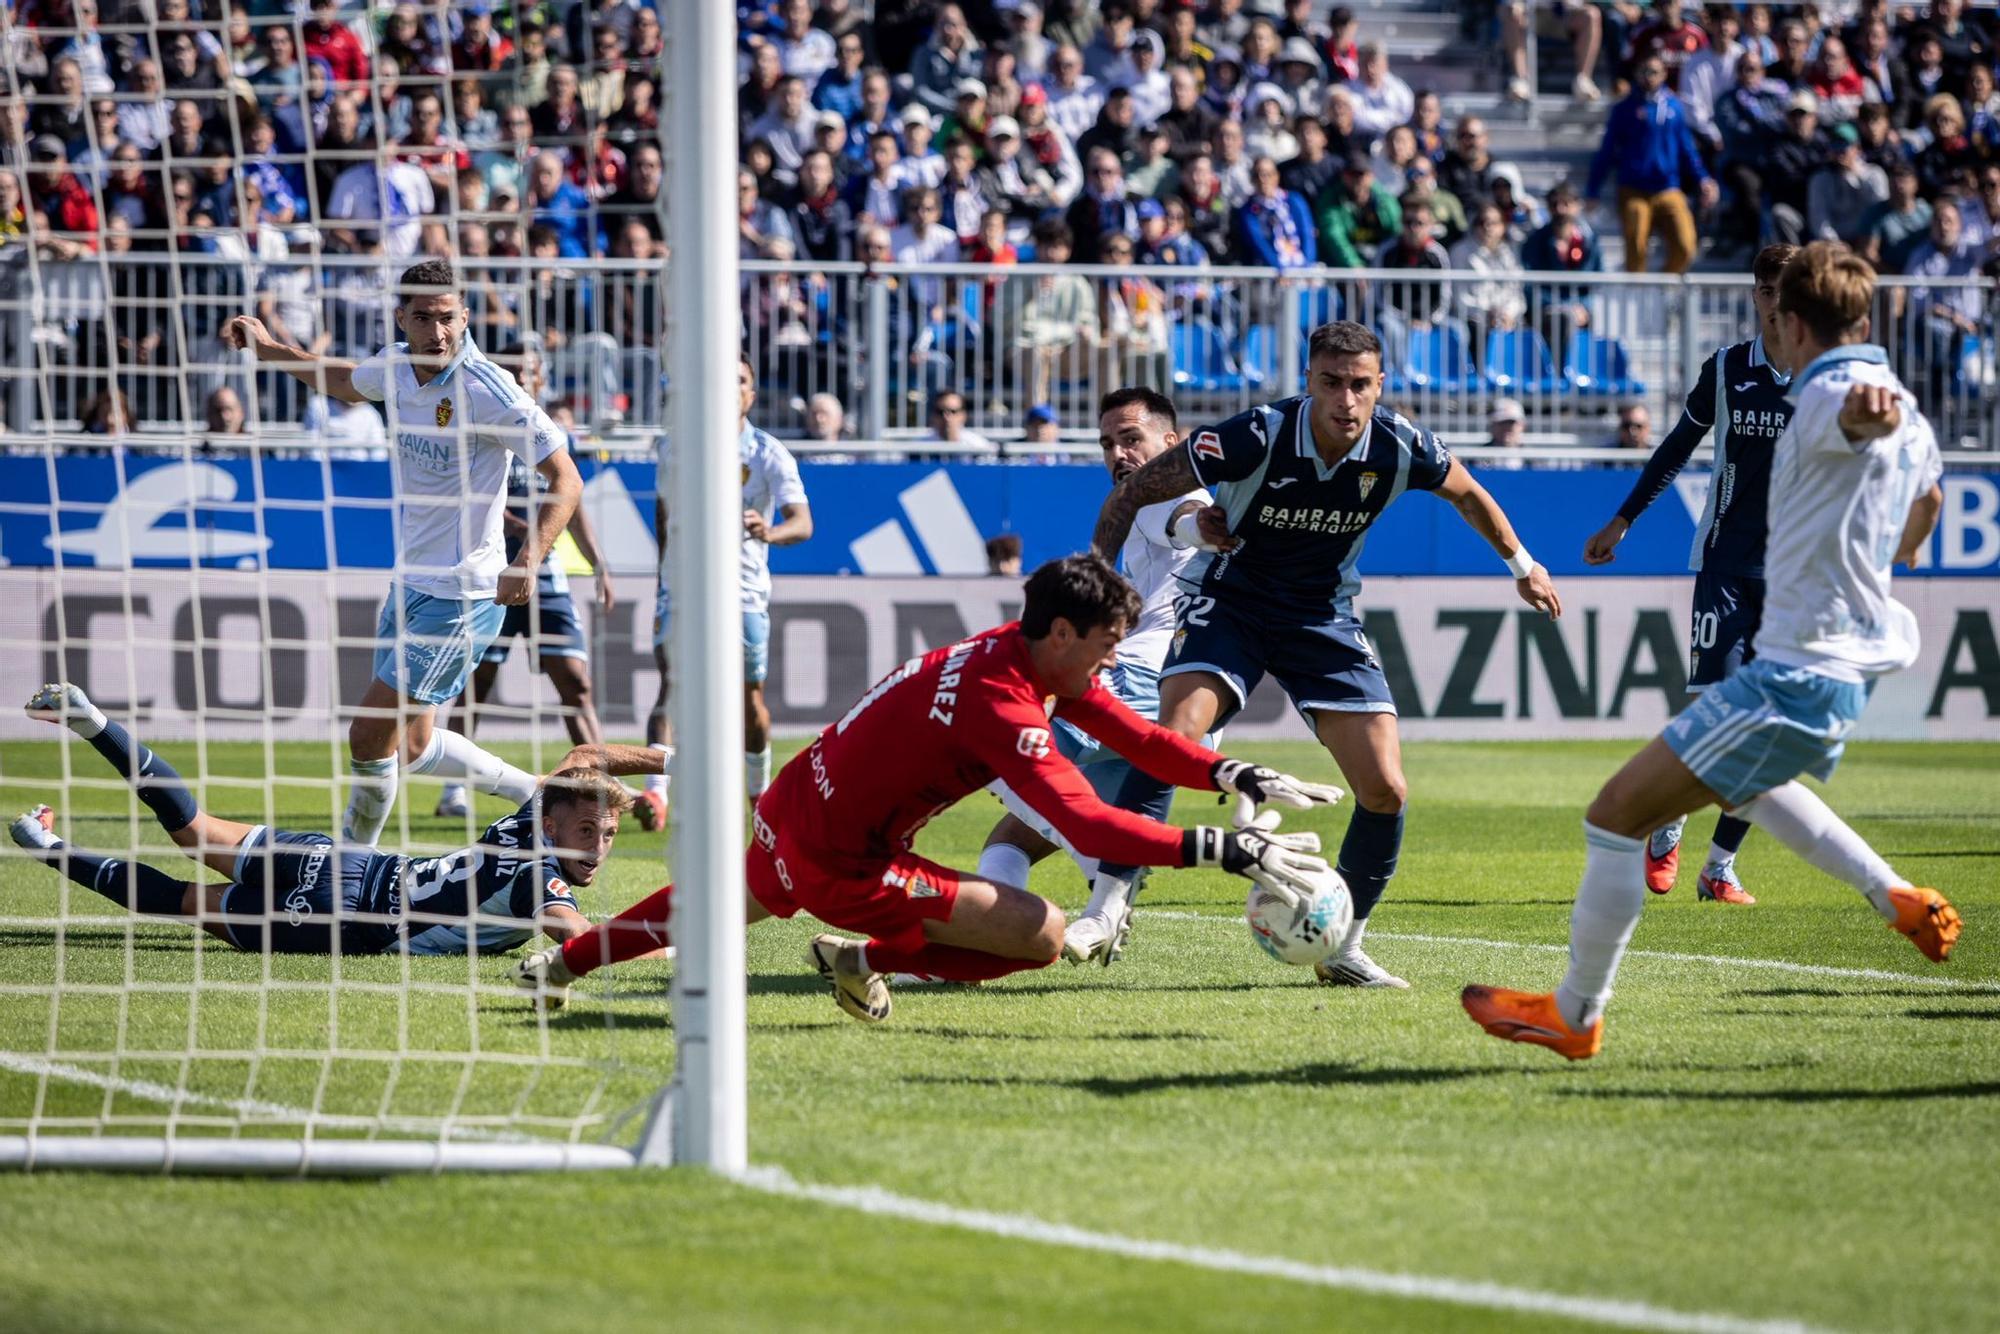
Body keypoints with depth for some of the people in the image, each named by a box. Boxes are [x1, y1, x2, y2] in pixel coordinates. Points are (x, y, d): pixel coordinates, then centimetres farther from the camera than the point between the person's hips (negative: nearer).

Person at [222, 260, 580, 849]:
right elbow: (345, 382, 27)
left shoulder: (488, 391, -22)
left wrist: (529, 560, -33)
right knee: (411, 744, 15)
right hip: (410, 581, 8)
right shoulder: (395, 365, 0)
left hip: (460, 595, -8)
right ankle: (538, 794, 31)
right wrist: (269, 348, 19)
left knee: (371, 735, -8)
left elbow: (565, 479, -20)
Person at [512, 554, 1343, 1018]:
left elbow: (1133, 735, 1)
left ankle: (557, 965, 51)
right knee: (1042, 934, -16)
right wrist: (1222, 850, -40)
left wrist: (1236, 776, -12)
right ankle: (865, 960, -2)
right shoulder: (1003, 706, -30)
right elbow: (1086, 824, -39)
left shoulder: (1020, 650, -2)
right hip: (842, 865, -10)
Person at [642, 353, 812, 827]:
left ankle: (760, 792, 36)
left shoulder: (769, 455, -8)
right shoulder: (675, 447, 0)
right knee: (671, 682, -19)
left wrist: (770, 533, -42)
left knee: (749, 700, 10)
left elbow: (802, 521, -20)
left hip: (743, 591, 0)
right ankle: (655, 793, -31)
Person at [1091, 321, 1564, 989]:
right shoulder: (1256, 436, -26)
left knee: (1385, 790, -7)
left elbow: (1467, 493, 9)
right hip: (1229, 601, -3)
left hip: (1324, 619, 3)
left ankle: (1344, 949, 11)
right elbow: (1133, 491, -16)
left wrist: (1522, 565, 21)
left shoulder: (1400, 448, -16)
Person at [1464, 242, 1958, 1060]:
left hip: (1797, 677, -10)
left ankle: (1574, 1015, 4)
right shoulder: (1909, 420, 10)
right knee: (1739, 777, 39)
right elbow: (1927, 499, 32)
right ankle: (1896, 897, 30)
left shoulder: (1827, 394, -19)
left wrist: (1868, 406, -70)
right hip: (1852, 667, 10)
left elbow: (1863, 416, -46)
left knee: (1619, 812, -5)